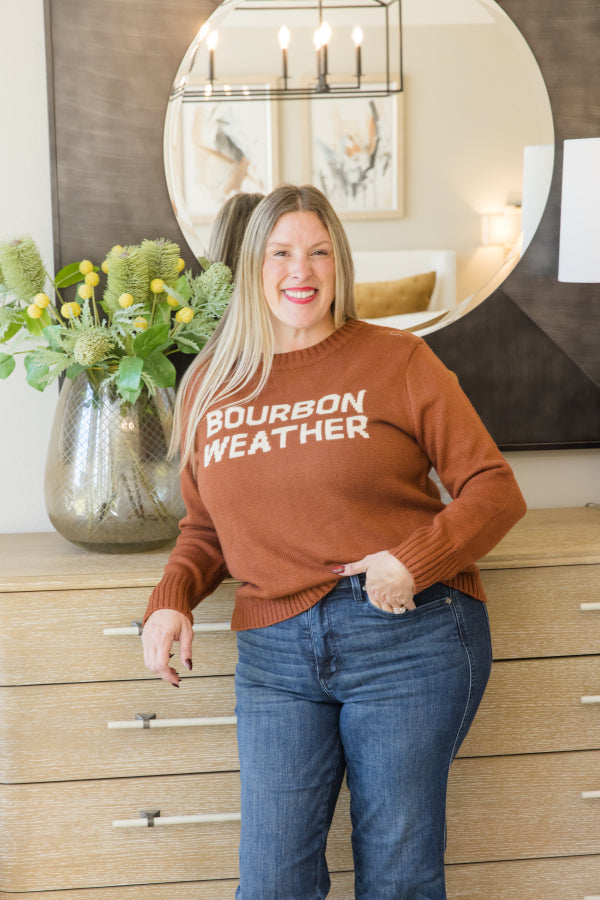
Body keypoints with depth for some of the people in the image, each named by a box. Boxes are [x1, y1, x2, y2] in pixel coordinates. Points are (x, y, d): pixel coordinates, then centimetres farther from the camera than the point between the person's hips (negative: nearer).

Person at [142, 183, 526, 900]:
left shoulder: (396, 361, 0)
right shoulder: (210, 387, 12)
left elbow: (495, 490, 0)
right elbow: (204, 528, 22)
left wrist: (414, 560, -16)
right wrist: (170, 598, 2)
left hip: (409, 638, -3)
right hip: (274, 653, 3)